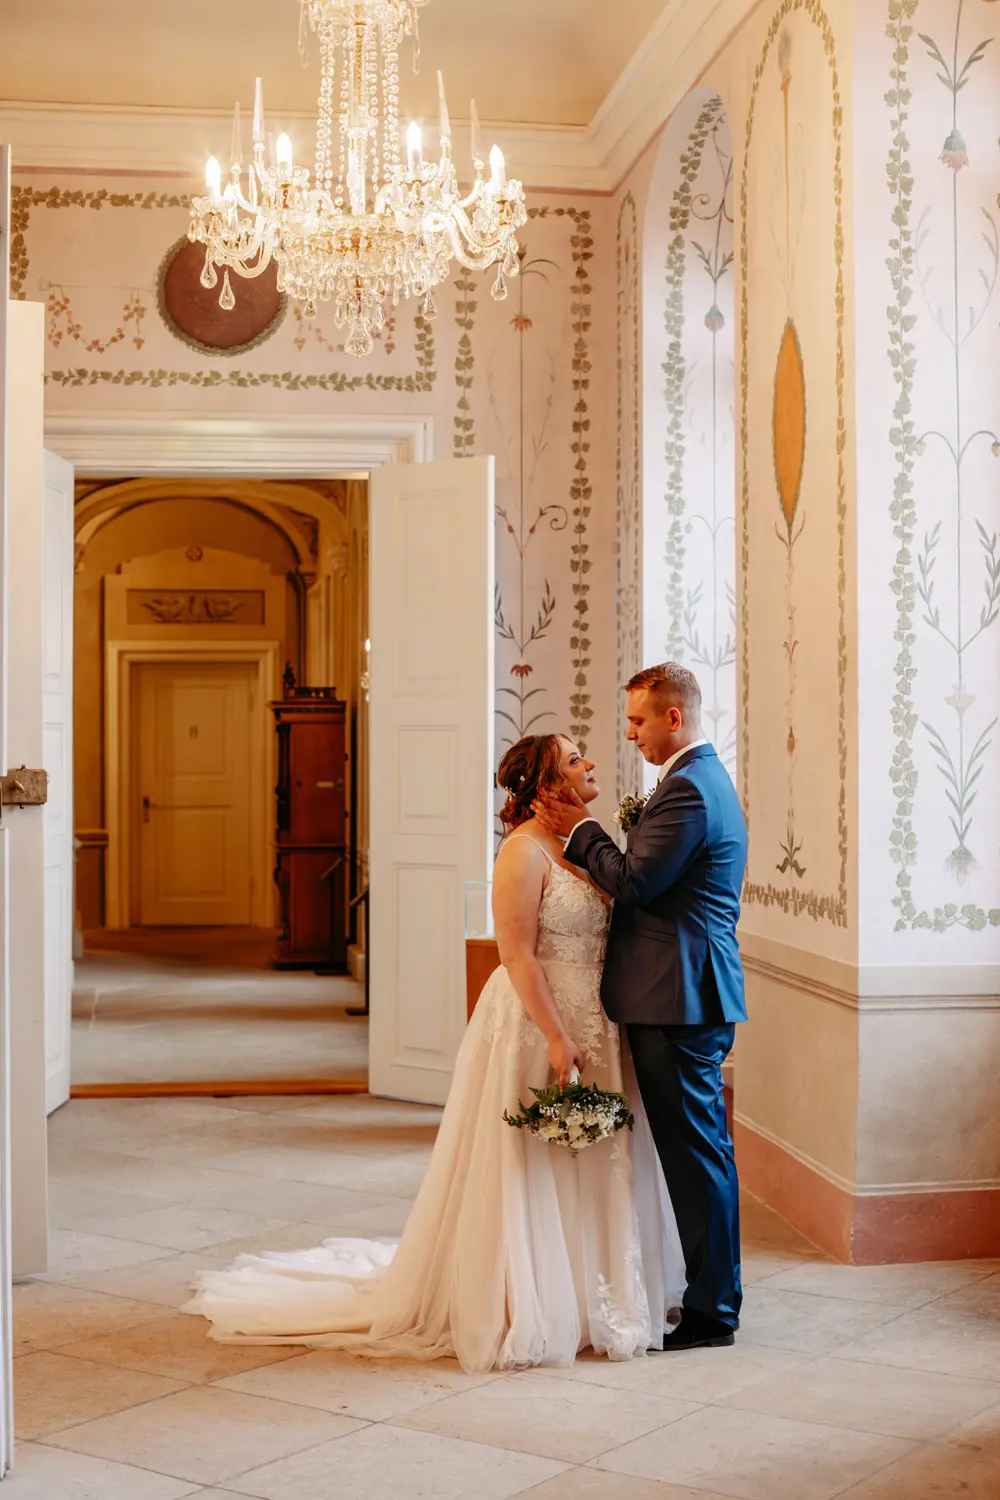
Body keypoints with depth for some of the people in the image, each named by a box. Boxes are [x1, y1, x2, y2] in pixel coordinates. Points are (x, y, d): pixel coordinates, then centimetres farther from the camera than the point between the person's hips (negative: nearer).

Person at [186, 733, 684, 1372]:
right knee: (527, 1170, 2)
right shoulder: (524, 851, -16)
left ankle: (580, 1296, 29)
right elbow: (518, 955, -20)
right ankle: (517, 1310, 15)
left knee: (584, 1168, 15)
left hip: (589, 1028, 9)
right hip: (534, 1025, -8)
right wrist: (557, 1039, -22)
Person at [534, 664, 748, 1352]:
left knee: (696, 1151, -3)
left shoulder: (688, 788, -18)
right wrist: (587, 828, 9)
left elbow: (634, 882, -19)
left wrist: (580, 830, -8)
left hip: (680, 1000, -11)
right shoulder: (706, 777, 17)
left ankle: (711, 1311, 7)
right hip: (698, 993, 11)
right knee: (702, 1147, 17)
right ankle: (716, 1290, 28)